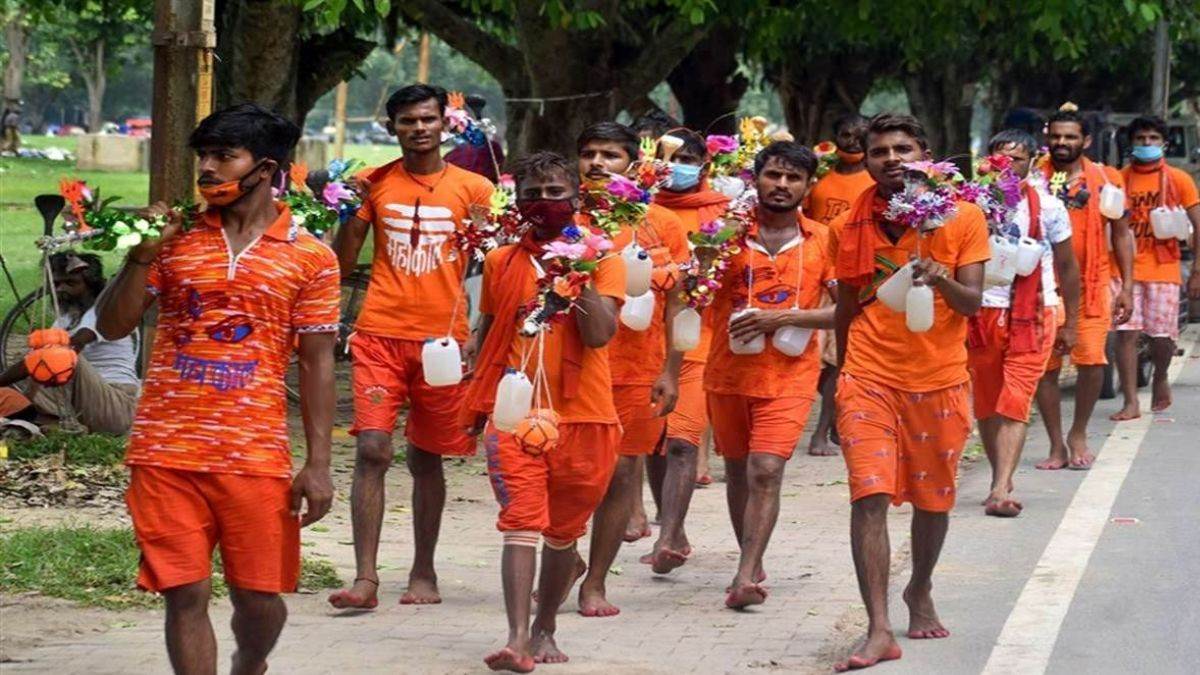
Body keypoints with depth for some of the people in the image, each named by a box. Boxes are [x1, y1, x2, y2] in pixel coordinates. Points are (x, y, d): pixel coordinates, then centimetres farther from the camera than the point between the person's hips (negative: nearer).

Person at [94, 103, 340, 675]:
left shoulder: (310, 257, 2)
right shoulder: (174, 239, 6)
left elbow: (317, 364, 2)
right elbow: (112, 327, 6)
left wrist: (318, 465, -3)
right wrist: (142, 256, -9)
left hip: (256, 456, -1)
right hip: (167, 453, 1)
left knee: (260, 599, 6)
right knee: (186, 595, -1)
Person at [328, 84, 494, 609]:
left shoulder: (472, 189, 4)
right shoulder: (375, 184, 6)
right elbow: (343, 264, 9)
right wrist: (348, 210, -5)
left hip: (442, 339, 0)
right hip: (380, 334, 0)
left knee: (427, 458, 9)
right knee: (372, 449, -11)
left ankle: (423, 573, 21)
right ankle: (365, 578, -13)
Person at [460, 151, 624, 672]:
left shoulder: (602, 260, 1)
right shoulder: (501, 262, 8)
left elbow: (599, 335, -13)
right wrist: (478, 402, 17)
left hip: (582, 415, 0)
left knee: (563, 531, 12)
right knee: (521, 524, -13)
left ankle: (544, 630, 28)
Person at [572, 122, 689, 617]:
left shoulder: (661, 224, 2)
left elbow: (676, 303, 3)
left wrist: (670, 372, -3)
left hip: (637, 370, 0)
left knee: (621, 472, 1)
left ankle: (595, 584, 10)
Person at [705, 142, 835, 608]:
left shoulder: (822, 240, 0)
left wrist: (783, 317, -15)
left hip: (789, 376, -2)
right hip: (728, 371, 2)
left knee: (766, 471, -16)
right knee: (737, 470, 14)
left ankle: (745, 577, -18)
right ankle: (752, 563, 31)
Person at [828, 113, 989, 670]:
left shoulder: (962, 218, -2)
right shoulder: (849, 227, 3)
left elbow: (973, 302, -7)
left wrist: (941, 280, -27)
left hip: (939, 379, 0)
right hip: (869, 378, 0)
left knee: (933, 499, 13)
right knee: (869, 497, -13)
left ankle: (920, 591, 40)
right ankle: (879, 630, -15)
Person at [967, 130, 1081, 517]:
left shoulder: (1048, 207, 3)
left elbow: (1067, 268, 10)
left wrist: (1070, 324, 10)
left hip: (1033, 315, -2)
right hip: (982, 313, 2)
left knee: (1014, 403, -11)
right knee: (986, 404, 7)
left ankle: (1001, 490, -18)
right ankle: (1001, 481, 21)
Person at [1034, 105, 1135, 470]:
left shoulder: (1106, 178, 6)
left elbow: (1121, 234, 11)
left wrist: (1126, 287, 5)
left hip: (1092, 285, 0)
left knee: (1091, 360, -9)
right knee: (1045, 366, -1)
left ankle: (1078, 434, 13)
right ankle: (1057, 446, 11)